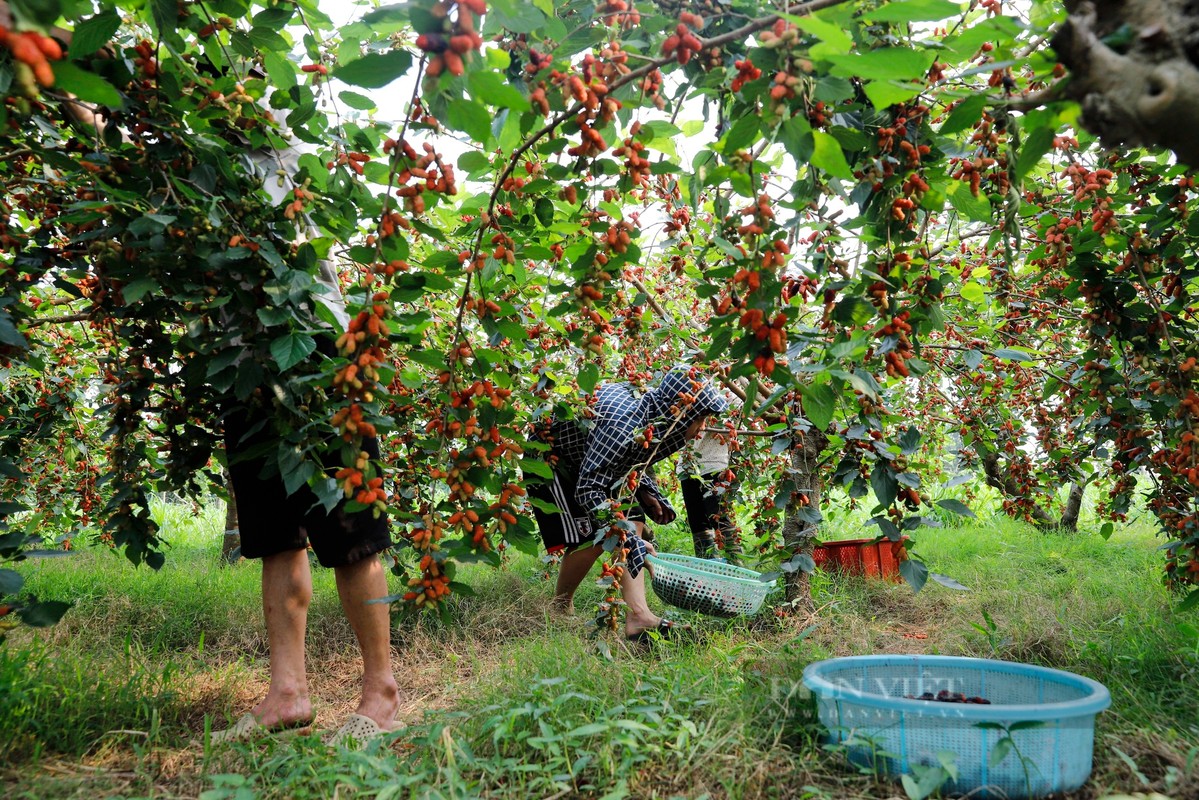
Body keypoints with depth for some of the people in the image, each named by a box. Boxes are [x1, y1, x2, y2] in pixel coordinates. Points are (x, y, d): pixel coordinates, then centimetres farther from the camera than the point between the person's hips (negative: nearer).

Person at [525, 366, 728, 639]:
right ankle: (559, 607, 8)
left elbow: (632, 460, 10)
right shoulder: (624, 425, -38)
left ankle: (638, 616, -11)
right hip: (550, 460, -9)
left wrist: (648, 494, -6)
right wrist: (628, 540, -39)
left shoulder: (656, 421, -10)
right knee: (592, 538, -16)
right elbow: (588, 489, -37)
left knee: (633, 521, -5)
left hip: (588, 461, 9)